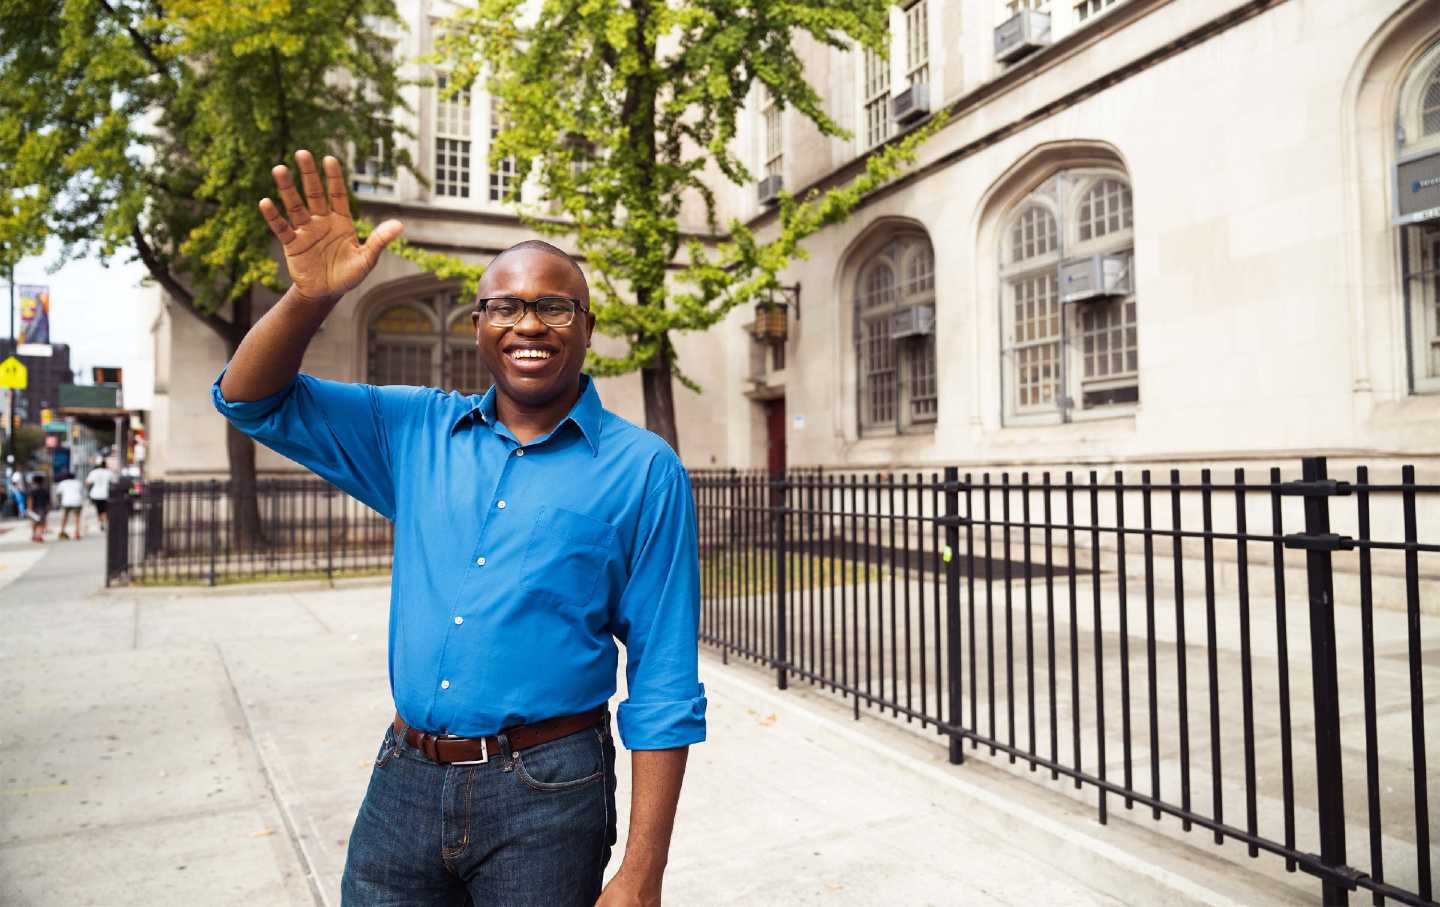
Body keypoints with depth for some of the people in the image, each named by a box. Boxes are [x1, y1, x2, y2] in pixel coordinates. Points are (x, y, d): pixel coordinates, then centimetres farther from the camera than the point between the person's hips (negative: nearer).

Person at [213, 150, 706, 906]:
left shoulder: (642, 471, -9)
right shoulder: (417, 433, 3)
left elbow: (663, 687, -9)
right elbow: (252, 401, 7)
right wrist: (310, 296, -13)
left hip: (545, 794, -3)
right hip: (403, 783, 4)